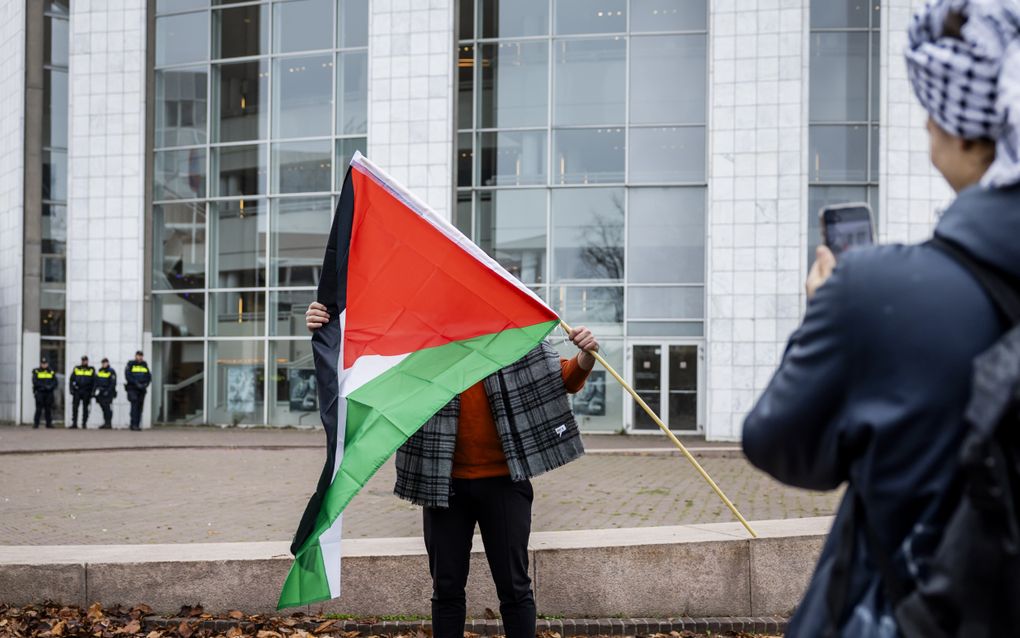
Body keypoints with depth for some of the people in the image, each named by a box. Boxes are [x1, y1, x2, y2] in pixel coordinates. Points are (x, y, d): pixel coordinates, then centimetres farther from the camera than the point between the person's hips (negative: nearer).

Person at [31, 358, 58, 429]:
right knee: (39, 409, -7)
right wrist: (44, 386, -16)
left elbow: (55, 382, 6)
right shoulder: (36, 372, 5)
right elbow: (35, 382, -7)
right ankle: (36, 424, -5)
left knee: (48, 409, 4)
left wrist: (50, 387, -14)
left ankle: (49, 424, 10)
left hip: (49, 393, 3)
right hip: (39, 393, -3)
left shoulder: (51, 372, 13)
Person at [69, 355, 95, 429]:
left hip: (86, 392, 0)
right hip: (77, 391, 0)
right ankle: (74, 424, -4)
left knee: (85, 408, 3)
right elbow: (71, 379, 9)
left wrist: (92, 392, -2)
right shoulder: (76, 369, 9)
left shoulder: (91, 370, 8)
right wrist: (72, 389, -1)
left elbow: (94, 382, 6)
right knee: (75, 407, -6)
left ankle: (84, 423, 8)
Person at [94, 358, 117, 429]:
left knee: (107, 408, -11)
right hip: (100, 392, 6)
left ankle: (109, 423, -10)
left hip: (108, 393, -6)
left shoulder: (111, 372, -6)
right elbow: (96, 381, 20)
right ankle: (105, 423, 11)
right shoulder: (99, 371, 15)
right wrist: (96, 389, 6)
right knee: (104, 408, 7)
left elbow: (113, 383, -11)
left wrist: (108, 391, -18)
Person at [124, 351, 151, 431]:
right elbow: (128, 376, -10)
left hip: (142, 389, 5)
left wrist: (146, 384, -6)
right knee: (134, 405, -16)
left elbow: (149, 376, 13)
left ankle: (137, 425, 9)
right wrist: (136, 383, -18)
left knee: (140, 407, 4)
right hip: (132, 389, -5)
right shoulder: (130, 364, -1)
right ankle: (133, 424, -19)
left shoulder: (145, 365, 14)